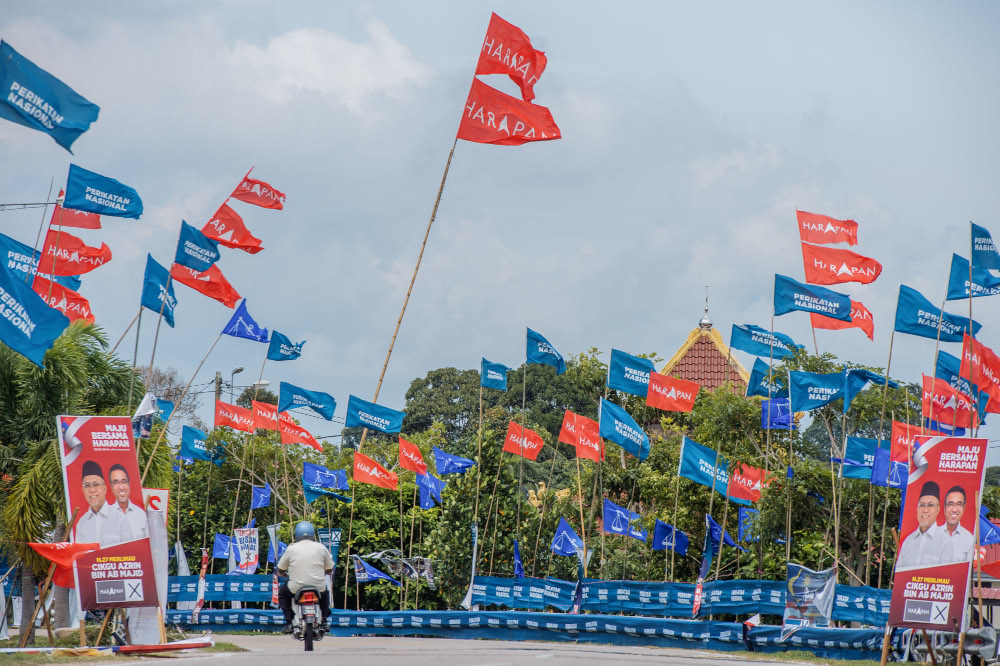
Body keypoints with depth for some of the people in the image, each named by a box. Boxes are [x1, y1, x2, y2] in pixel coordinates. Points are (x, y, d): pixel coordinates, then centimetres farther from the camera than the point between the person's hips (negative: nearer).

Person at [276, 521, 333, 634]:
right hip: (318, 586, 2)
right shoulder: (321, 547, 2)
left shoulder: (291, 549, -1)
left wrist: (283, 573, 33)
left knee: (282, 592, 29)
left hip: (296, 588, -2)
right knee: (325, 593, 37)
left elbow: (280, 571, 8)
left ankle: (288, 623, 15)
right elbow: (330, 570, 12)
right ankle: (323, 620, 23)